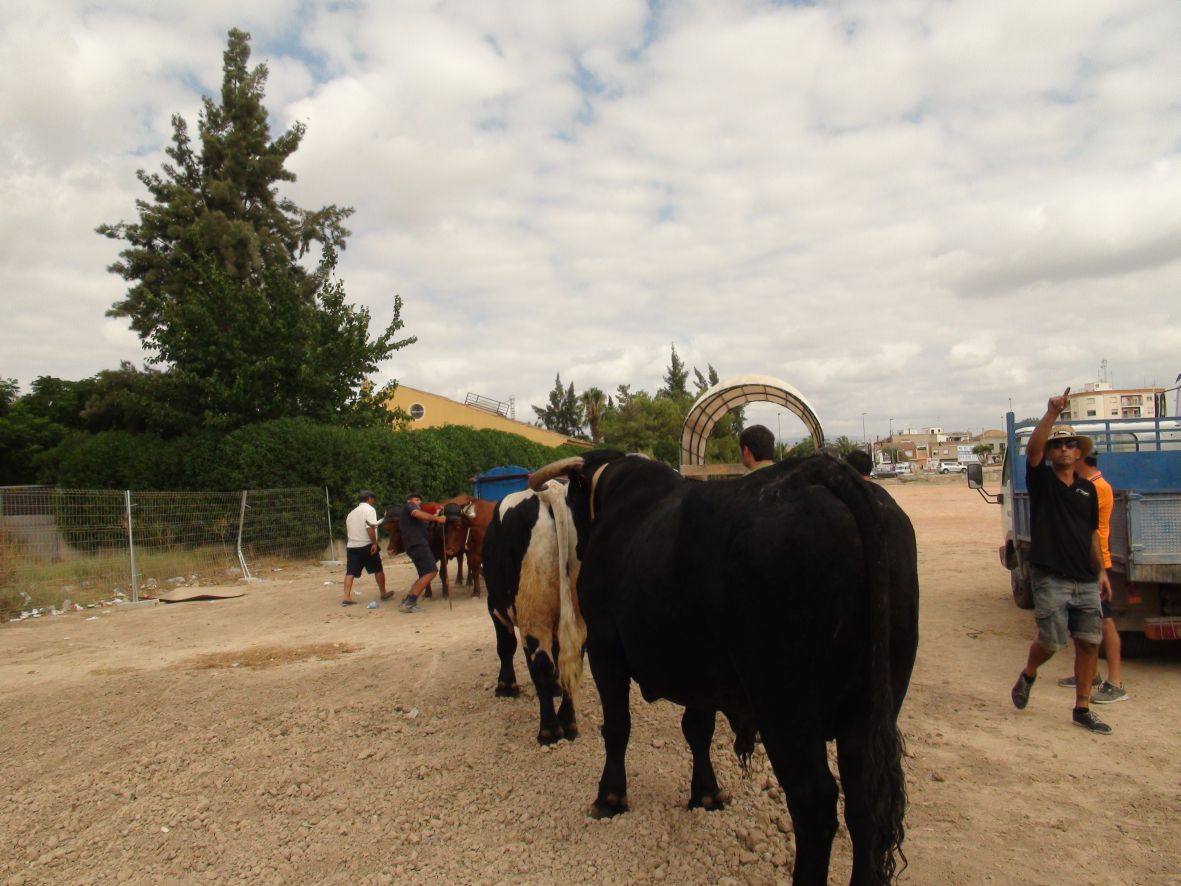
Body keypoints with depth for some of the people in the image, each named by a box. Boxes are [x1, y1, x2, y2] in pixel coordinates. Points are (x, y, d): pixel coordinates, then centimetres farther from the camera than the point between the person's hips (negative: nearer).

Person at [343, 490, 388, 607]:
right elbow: (370, 527, -18)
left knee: (350, 572, 1)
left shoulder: (352, 512, 18)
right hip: (366, 545, -6)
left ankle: (346, 597, -10)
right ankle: (383, 594, 19)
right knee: (378, 570, 9)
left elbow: (348, 526, 21)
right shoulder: (369, 509, -5)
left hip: (352, 546, 6)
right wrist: (374, 543, -18)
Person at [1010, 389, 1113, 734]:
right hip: (1050, 579, -5)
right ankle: (1028, 675, 27)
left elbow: (1092, 533, 19)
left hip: (1085, 580, 5)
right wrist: (1051, 414, -29)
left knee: (1089, 642, 3)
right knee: (1051, 642, -4)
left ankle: (1082, 709, 15)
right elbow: (1032, 449, -20)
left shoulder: (1088, 489, 14)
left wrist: (1101, 570, 13)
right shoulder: (1041, 480, 0)